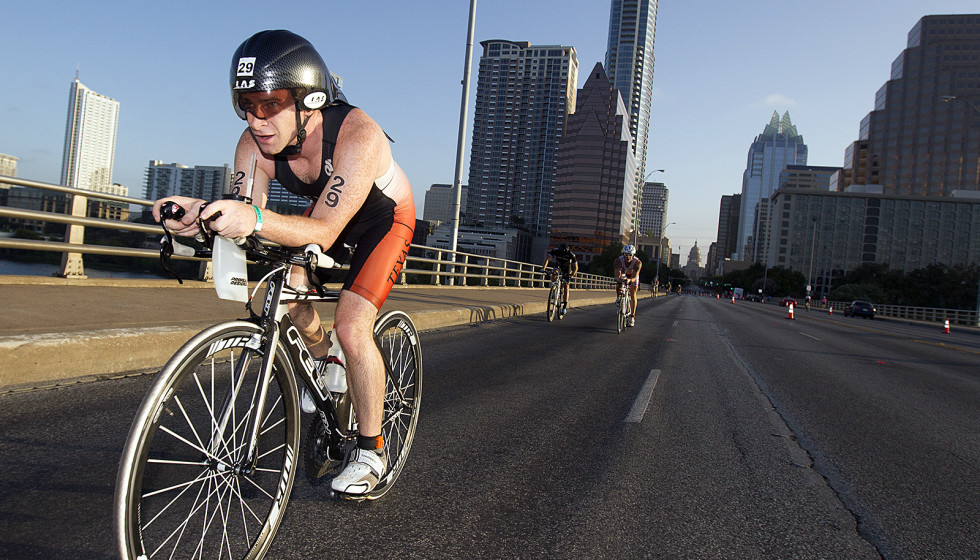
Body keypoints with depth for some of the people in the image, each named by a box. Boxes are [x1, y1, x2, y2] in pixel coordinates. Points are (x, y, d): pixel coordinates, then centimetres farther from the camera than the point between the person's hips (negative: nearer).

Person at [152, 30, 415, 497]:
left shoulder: (357, 136, -37)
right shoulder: (255, 143, -20)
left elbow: (323, 233, -43)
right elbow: (240, 218, -23)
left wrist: (257, 220, -59)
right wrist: (199, 214, -45)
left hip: (384, 219, -6)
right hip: (325, 214, 6)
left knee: (351, 326, -20)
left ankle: (370, 450, -1)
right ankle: (323, 359, 18)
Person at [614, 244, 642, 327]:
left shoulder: (637, 262, -36)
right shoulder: (619, 260, -34)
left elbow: (635, 277, -44)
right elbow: (617, 274, -43)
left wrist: (630, 280, -66)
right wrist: (618, 278, -66)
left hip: (632, 276, -2)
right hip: (623, 274, 2)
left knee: (633, 296, -12)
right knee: (618, 288, -25)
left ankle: (632, 317, -6)